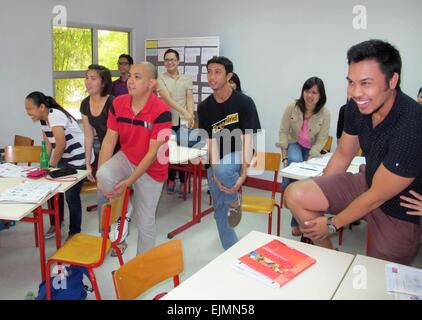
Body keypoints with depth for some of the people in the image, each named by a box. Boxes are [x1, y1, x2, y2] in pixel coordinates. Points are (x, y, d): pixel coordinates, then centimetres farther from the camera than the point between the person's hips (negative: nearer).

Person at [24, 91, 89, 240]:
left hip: (78, 159, -9)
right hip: (64, 158, 9)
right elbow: (48, 144, 12)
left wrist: (52, 165, -13)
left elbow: (61, 144, -25)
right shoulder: (43, 119, 6)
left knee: (71, 195, -6)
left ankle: (74, 232, 8)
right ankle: (55, 224, 28)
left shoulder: (55, 116, -22)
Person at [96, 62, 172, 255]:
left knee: (145, 222, 5)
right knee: (104, 176, -30)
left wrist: (128, 182, -26)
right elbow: (109, 140, -7)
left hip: (151, 169, -3)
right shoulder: (118, 104, -9)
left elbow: (153, 153, -23)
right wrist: (99, 175, -16)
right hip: (126, 158, 4)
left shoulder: (161, 112, -25)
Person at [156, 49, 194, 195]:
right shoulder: (160, 79, -2)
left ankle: (183, 182, 14)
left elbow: (190, 99, 3)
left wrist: (191, 116, -14)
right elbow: (167, 99, -14)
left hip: (183, 122, 1)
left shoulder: (186, 79, 9)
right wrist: (184, 112, -24)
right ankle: (171, 179, 24)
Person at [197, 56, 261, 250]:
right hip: (215, 161, 4)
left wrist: (243, 173, -30)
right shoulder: (204, 107, -5)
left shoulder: (244, 102, -14)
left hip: (237, 155, -3)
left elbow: (247, 139, -18)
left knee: (222, 169, -38)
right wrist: (215, 174, -24)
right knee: (220, 211, 7)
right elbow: (210, 142, -11)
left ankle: (235, 200, -5)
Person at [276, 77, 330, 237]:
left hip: (312, 150, 0)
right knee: (295, 161, -35)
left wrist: (309, 161, -21)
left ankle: (296, 220, 2)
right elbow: (283, 131, -9)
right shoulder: (292, 107, -14)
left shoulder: (325, 114, -14)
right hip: (294, 145, 0)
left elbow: (321, 141, -11)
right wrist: (284, 157, -14)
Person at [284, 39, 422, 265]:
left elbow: (377, 196, -24)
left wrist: (332, 224, -11)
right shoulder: (357, 107, -14)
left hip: (400, 213, -5)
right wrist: (318, 195, 8)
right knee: (295, 195, -9)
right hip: (367, 182, 6)